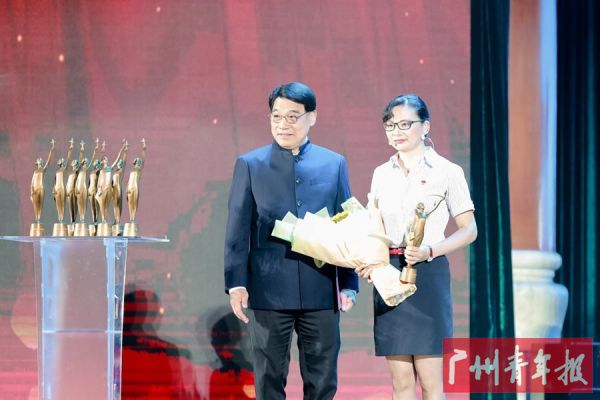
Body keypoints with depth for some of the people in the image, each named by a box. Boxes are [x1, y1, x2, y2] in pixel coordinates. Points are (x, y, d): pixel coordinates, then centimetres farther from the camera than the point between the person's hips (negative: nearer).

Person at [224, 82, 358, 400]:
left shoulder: (334, 164, 7)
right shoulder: (250, 165, 4)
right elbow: (237, 230, 2)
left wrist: (349, 284, 3)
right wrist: (236, 283, -5)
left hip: (321, 290, 1)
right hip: (268, 290, -1)